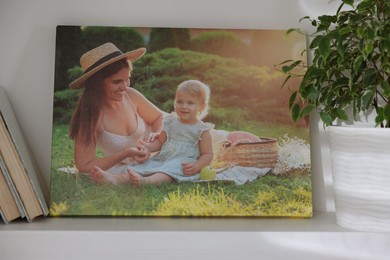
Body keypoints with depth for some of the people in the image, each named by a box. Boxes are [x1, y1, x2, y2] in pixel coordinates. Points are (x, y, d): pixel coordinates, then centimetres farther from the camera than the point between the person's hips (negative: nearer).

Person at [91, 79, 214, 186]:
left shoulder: (202, 130, 2)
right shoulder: (171, 122, 16)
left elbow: (207, 154, 1)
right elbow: (159, 141, 22)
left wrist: (196, 167, -19)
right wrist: (149, 147, -1)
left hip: (183, 164, -6)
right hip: (161, 159, 6)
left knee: (167, 171, -37)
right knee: (145, 165, -19)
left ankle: (144, 181, -63)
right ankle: (116, 180, -38)